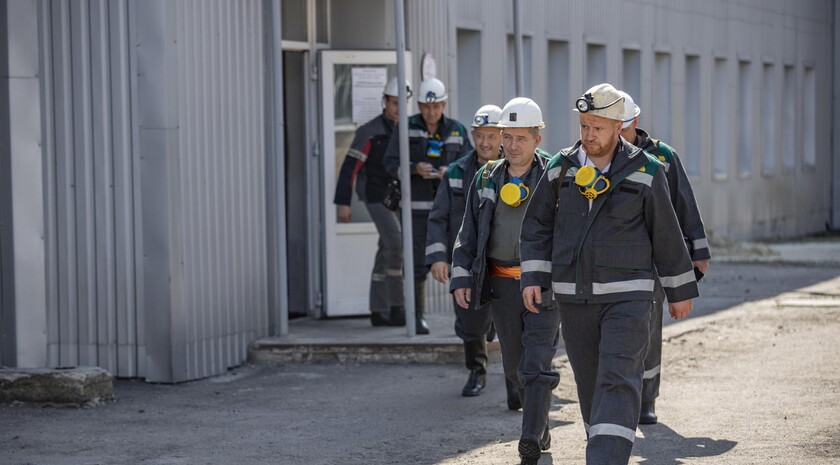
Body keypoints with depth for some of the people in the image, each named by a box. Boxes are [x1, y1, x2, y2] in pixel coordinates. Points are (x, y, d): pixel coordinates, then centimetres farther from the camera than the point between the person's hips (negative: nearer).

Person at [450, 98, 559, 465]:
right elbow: (469, 234, 13)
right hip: (501, 283, 5)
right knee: (515, 365, 12)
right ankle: (540, 430, 29)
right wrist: (461, 279, 4)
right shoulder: (487, 179, 9)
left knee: (537, 362, -12)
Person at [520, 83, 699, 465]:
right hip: (573, 297, 4)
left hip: (626, 296, -3)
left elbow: (666, 235, 2)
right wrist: (533, 278, 0)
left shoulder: (644, 173, -4)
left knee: (618, 380, -14)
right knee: (589, 384, 10)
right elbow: (536, 227, 10)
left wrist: (680, 291, 7)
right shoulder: (561, 169, 3)